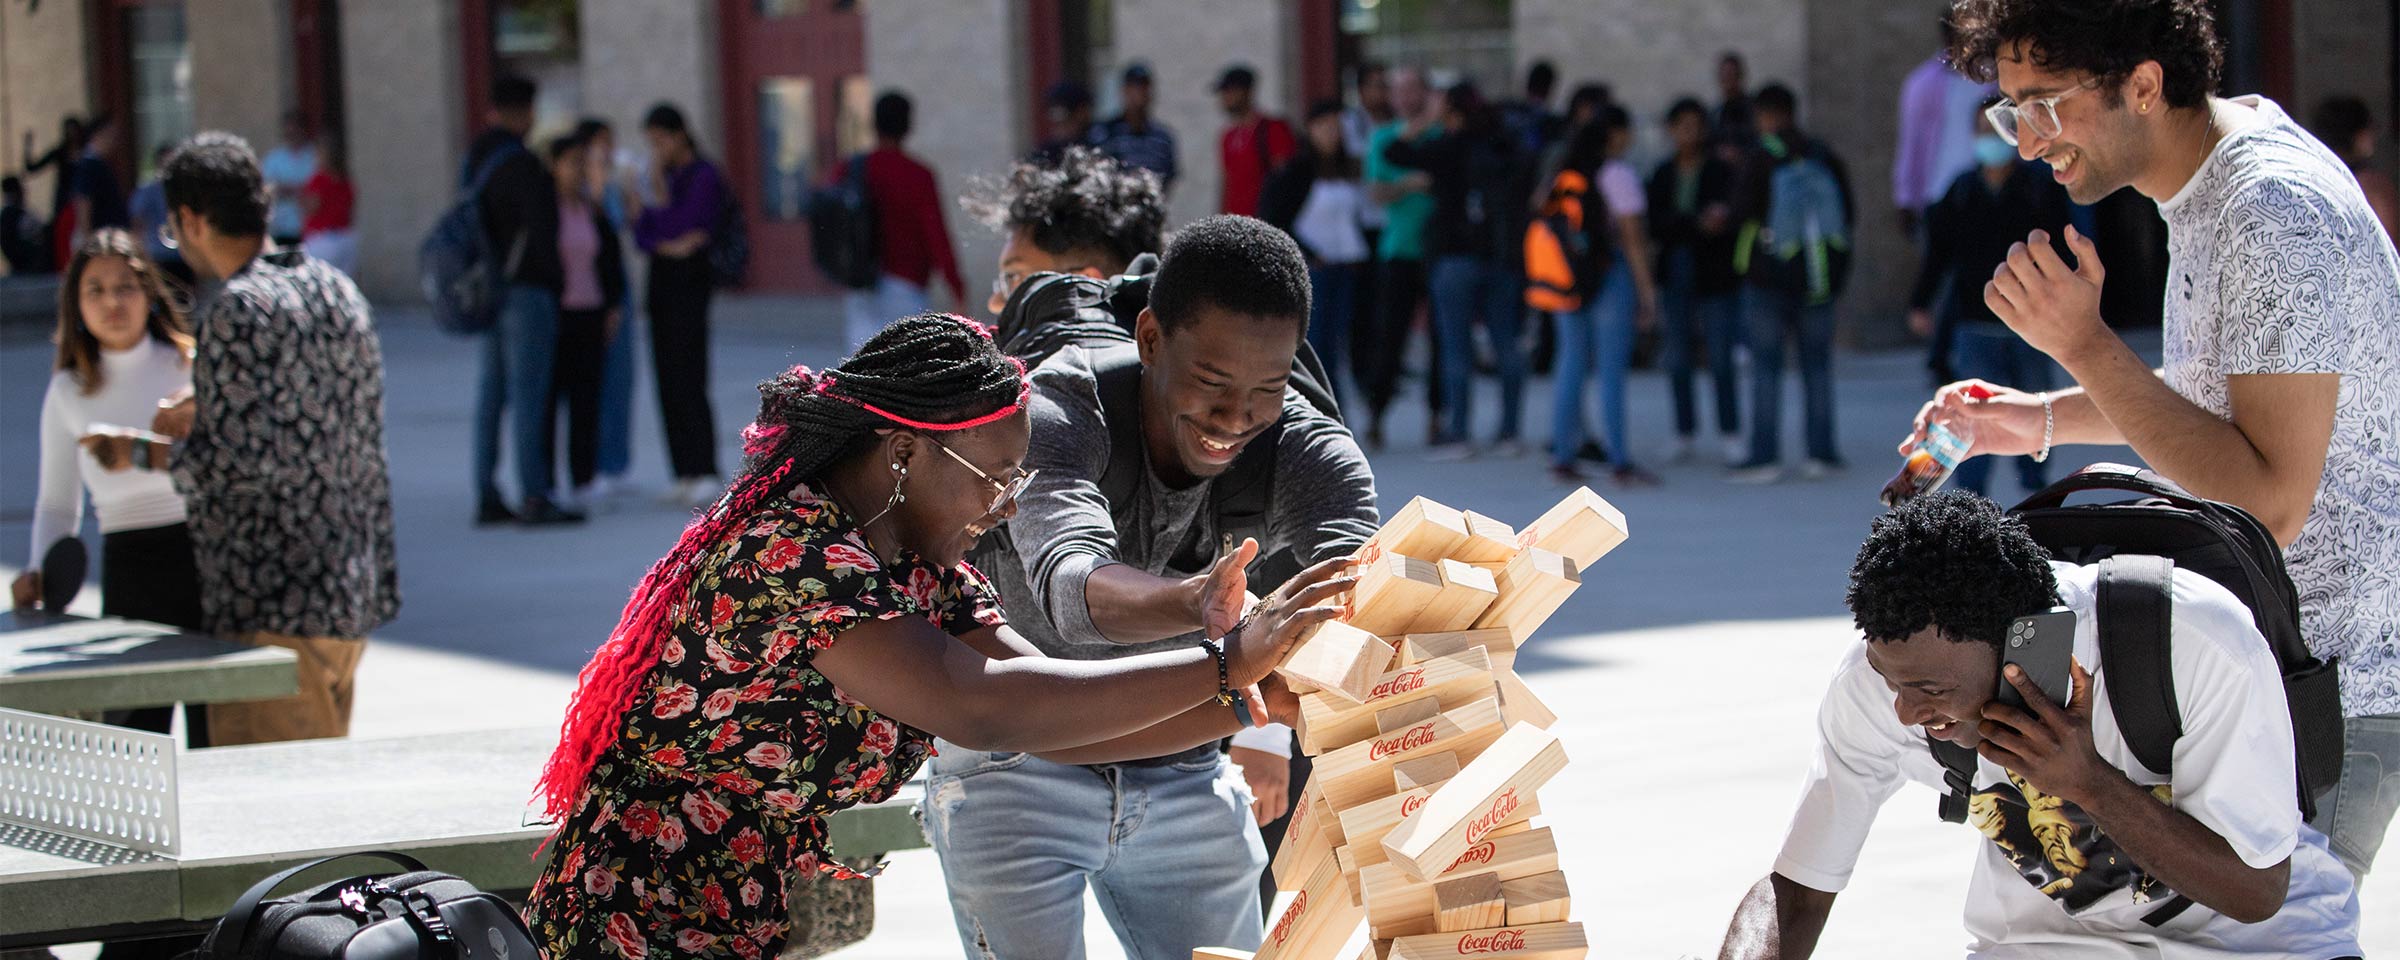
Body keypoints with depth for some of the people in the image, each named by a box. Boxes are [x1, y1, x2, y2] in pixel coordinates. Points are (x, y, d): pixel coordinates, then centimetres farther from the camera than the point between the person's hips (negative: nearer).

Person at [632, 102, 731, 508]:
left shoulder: (704, 176, -7)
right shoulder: (665, 176, 16)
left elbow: (679, 229, -14)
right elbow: (643, 237, 10)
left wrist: (656, 196, -12)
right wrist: (668, 245, -9)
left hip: (689, 287, -8)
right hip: (662, 288, 8)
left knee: (687, 381, -13)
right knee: (668, 384, 4)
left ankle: (705, 474, -15)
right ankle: (685, 474, 5)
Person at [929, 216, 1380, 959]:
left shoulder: (1311, 456, -18)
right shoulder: (1054, 416, -27)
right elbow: (1072, 587, -46)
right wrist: (1194, 604, -69)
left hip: (1188, 779, 4)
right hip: (1019, 772, -3)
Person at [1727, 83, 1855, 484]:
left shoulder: (1761, 155, -10)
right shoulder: (1823, 155, 4)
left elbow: (1743, 210, -12)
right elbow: (1848, 213, 8)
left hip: (1769, 275, -4)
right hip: (1818, 275, 4)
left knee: (1766, 364, -1)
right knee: (1816, 362, 10)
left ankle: (1765, 455, -5)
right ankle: (1822, 453, 8)